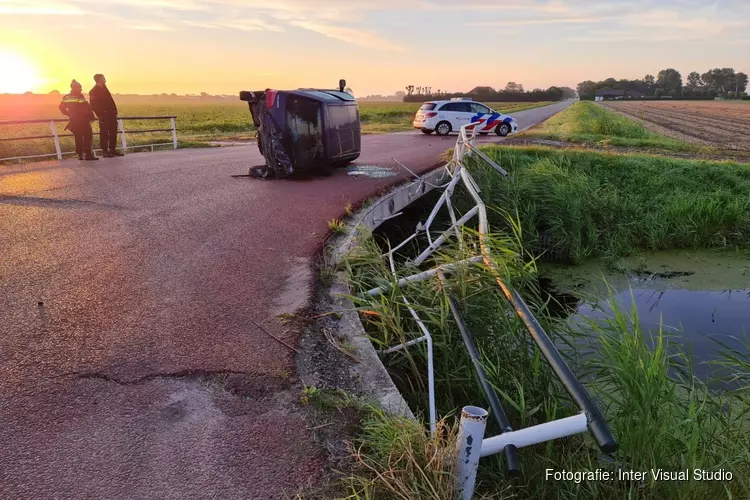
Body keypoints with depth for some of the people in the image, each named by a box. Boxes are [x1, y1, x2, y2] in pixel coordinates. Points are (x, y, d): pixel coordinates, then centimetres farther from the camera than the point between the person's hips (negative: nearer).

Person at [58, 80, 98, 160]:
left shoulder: (66, 97, 11)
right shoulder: (79, 96, -11)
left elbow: (61, 107, 15)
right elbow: (86, 108, -16)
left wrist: (69, 115, 21)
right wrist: (92, 117, -5)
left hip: (73, 121, 7)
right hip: (82, 120, -7)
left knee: (78, 138, 12)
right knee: (87, 136, -4)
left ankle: (80, 154, 12)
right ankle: (88, 154, -12)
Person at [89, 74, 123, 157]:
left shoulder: (104, 88, 18)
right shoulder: (93, 91, -5)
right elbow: (94, 105, -11)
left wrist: (114, 111, 11)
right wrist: (100, 115, -17)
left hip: (111, 114, 7)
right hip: (104, 116, -7)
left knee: (113, 132, 8)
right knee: (104, 133, -5)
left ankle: (112, 149, 15)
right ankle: (104, 151, -1)